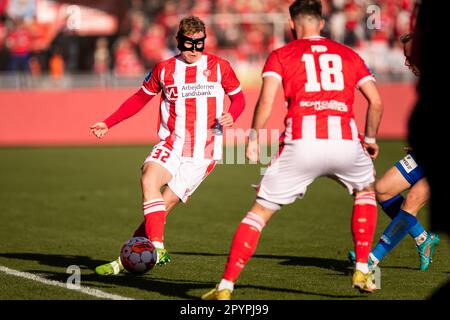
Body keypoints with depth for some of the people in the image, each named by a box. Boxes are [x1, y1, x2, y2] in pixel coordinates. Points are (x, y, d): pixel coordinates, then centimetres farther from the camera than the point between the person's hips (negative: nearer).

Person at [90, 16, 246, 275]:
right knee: (149, 179, -28)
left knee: (166, 203, -10)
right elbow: (140, 98, 20)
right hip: (172, 144, 2)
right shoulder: (164, 69, 6)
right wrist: (109, 123, 15)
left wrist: (231, 115, -9)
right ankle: (157, 249, -30)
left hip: (204, 151, -2)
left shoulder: (220, 67, 2)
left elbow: (239, 97, 14)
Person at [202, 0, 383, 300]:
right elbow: (376, 102, 16)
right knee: (366, 190, 32)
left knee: (260, 212, 10)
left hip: (302, 143, -2)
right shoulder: (349, 54, 22)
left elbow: (266, 101, -2)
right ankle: (362, 272, 25)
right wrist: (371, 138, 31)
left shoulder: (281, 55, 14)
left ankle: (226, 286, 3)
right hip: (345, 141, 2)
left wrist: (253, 136, 10)